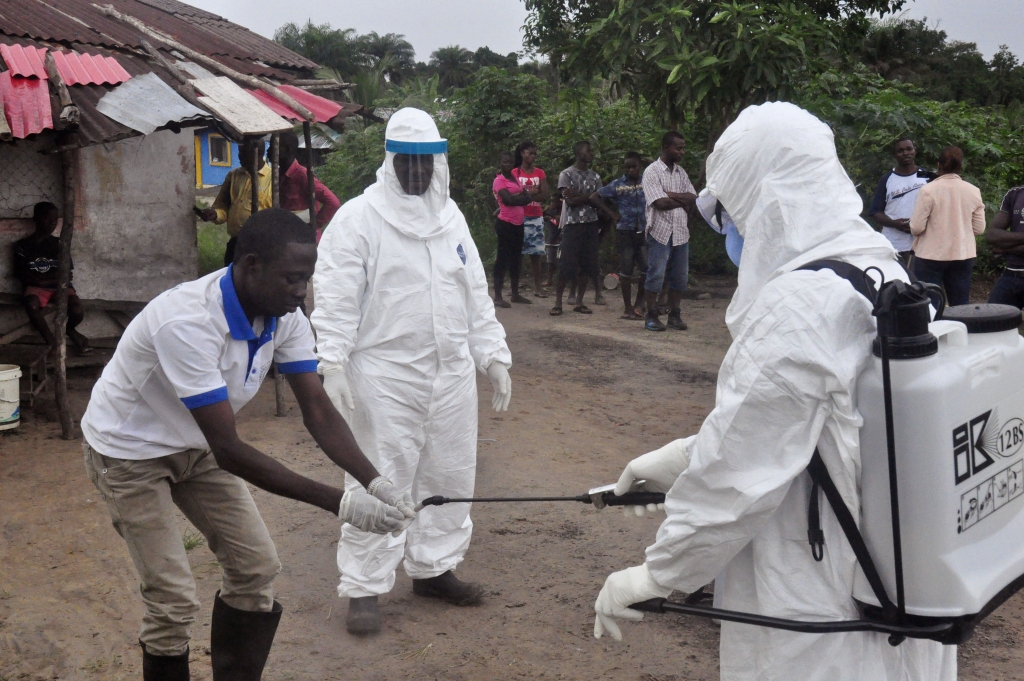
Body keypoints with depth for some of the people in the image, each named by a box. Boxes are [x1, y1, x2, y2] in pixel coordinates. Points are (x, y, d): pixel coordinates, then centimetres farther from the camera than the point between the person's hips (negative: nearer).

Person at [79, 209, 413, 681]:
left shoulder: (283, 317, -15)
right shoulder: (187, 323, -38)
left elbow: (318, 411, -14)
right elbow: (229, 450, -37)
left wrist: (374, 482, -30)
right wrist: (338, 502, -39)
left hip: (196, 446, 7)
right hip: (129, 450, -7)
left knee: (256, 568, 4)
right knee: (173, 600, -9)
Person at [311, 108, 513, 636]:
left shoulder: (451, 216, 12)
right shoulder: (358, 218, -7)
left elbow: (475, 293, 17)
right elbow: (336, 296, -11)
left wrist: (493, 356, 14)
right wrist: (332, 363, -19)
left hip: (451, 374, 6)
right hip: (384, 378, -6)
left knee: (449, 475, 14)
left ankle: (433, 567, 31)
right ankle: (364, 587, 12)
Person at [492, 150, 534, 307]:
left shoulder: (515, 179, 16)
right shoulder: (499, 180, -8)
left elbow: (528, 197, 6)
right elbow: (508, 200, -20)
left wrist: (515, 199, -12)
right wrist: (521, 197, -2)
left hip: (518, 223, 8)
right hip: (505, 223, -8)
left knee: (516, 258, 13)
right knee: (503, 258, -8)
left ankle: (515, 294, 22)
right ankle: (498, 297, -6)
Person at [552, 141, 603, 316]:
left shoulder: (595, 176, 13)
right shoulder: (566, 174, -1)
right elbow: (570, 201, -12)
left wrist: (578, 195, -9)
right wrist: (588, 198, -9)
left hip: (591, 224, 5)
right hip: (572, 224, -5)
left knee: (587, 265, 3)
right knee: (567, 265, -7)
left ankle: (579, 302, 10)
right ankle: (558, 302, -2)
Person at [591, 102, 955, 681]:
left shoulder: (797, 305, -24)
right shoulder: (882, 269, 4)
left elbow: (737, 472, -20)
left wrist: (658, 574, -8)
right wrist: (679, 458, 15)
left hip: (814, 605, -8)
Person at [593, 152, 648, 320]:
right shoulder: (617, 184, 0)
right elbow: (594, 197, 2)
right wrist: (611, 214, -2)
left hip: (643, 231, 2)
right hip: (625, 232, -2)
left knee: (646, 269, -1)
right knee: (626, 269, 2)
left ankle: (638, 304, 15)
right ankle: (627, 307, 9)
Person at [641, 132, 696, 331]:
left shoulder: (681, 172, 14)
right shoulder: (652, 171, -6)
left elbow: (693, 198, 3)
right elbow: (660, 203, -17)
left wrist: (671, 195, -11)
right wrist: (683, 200, -5)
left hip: (680, 232, 6)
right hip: (660, 231, -6)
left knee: (679, 276, 8)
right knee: (656, 275, -3)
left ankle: (674, 315, 16)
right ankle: (651, 317, 4)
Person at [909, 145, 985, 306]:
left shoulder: (928, 190, -12)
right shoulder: (973, 191, 0)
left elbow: (916, 227, -12)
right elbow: (979, 228, 4)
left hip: (931, 256, -3)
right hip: (963, 256, 4)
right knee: (961, 305, 9)